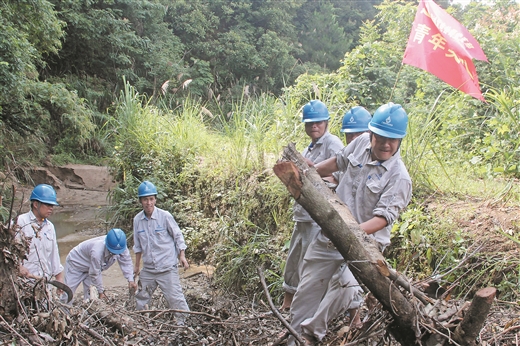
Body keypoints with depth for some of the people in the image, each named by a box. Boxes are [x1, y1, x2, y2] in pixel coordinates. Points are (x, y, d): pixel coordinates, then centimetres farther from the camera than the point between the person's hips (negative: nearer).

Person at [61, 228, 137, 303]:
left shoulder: (122, 247, -28)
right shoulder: (97, 252, -46)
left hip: (92, 268, 6)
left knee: (90, 292, -1)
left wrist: (130, 280, -29)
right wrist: (101, 291, -22)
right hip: (76, 262, -6)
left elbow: (126, 263, -16)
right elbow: (95, 274, -33)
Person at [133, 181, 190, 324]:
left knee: (174, 297, -5)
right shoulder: (137, 219, 2)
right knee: (141, 297, 18)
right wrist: (136, 265, 16)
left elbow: (178, 236, -3)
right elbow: (138, 245, 13)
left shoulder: (165, 216, -11)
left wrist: (182, 256, -11)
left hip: (167, 267, -5)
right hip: (148, 269, 5)